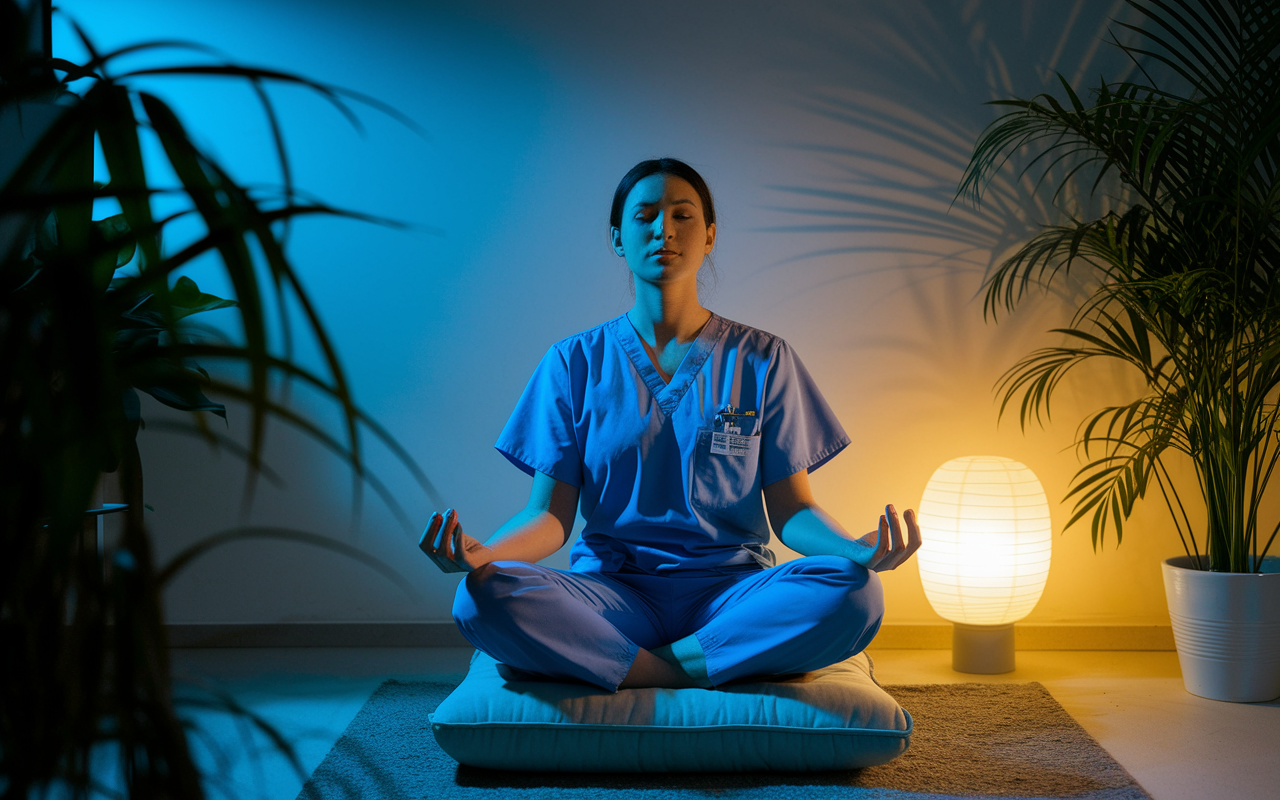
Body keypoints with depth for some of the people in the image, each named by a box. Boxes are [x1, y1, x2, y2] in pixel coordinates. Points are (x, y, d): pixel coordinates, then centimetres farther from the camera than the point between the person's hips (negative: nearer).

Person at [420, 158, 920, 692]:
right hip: (612, 590, 0)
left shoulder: (761, 359, 9)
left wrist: (854, 549, -19)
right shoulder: (574, 363, 10)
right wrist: (483, 553, -21)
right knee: (480, 598, -31)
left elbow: (792, 510, 5)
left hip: (730, 593, 1)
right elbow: (551, 515, 3)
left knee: (853, 595, -32)